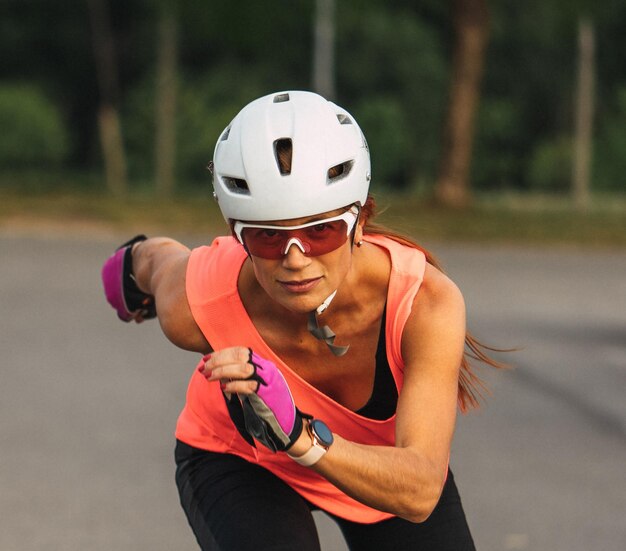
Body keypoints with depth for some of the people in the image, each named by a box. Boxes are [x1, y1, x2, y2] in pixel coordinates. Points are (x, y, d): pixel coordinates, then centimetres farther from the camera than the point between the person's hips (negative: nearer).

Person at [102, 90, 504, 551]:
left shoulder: (426, 302, -37)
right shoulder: (196, 308, -34)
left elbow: (419, 493, -45)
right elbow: (160, 257, -8)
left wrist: (301, 436, -60)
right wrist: (136, 257, 14)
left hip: (382, 459, 1)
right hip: (237, 460, -1)